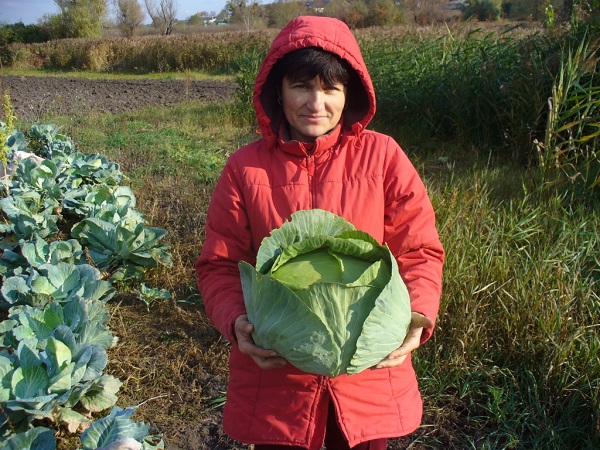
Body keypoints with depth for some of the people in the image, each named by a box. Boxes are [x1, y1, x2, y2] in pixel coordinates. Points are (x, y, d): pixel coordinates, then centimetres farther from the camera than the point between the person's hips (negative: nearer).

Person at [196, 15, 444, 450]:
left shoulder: (382, 156, -5)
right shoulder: (245, 167, -5)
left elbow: (419, 250, -2)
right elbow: (220, 264, -2)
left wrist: (418, 314, -19)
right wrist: (237, 322, -19)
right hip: (274, 371, 0)